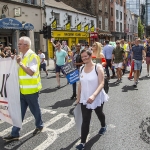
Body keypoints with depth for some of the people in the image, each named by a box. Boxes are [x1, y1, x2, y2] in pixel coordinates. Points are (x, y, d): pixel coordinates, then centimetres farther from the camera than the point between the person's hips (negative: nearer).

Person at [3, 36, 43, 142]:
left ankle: (39, 126, 35)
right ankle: (15, 134, 17)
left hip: (31, 89, -8)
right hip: (22, 89, 8)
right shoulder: (21, 55, 10)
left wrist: (20, 63, -28)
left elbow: (31, 72, -26)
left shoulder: (32, 56, -17)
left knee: (35, 109, 11)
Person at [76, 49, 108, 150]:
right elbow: (80, 84, 7)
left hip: (97, 98, -2)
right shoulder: (81, 69, -2)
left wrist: (94, 95, -37)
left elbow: (101, 83, -23)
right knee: (85, 120, 1)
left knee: (99, 113, 25)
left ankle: (103, 126, 57)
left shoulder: (98, 67, -17)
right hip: (85, 99, 3)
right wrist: (78, 97, 10)